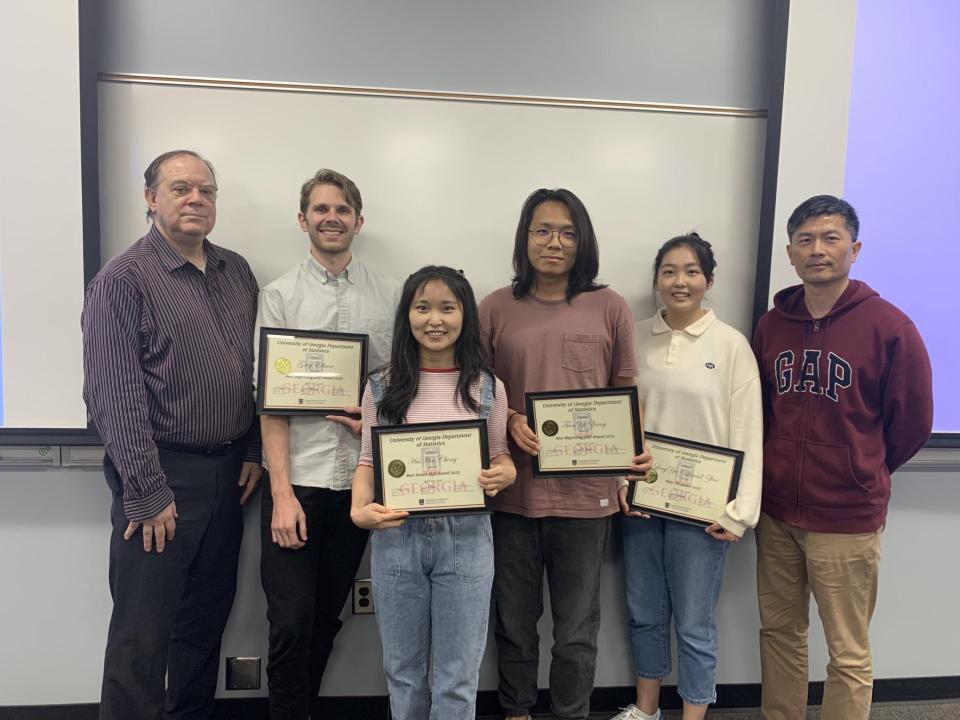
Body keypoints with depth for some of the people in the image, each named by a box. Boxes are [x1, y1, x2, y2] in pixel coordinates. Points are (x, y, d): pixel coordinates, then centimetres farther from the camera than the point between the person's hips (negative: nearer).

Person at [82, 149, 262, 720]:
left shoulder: (237, 272, 9)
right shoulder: (123, 280, -9)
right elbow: (114, 397, -14)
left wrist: (253, 451, 8)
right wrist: (147, 492, -16)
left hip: (229, 473, 6)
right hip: (163, 477, -6)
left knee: (208, 618, 18)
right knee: (143, 633, 3)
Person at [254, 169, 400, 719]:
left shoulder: (391, 295, 6)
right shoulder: (280, 296, 1)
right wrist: (283, 492, -11)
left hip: (359, 478, 2)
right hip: (297, 479, -2)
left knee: (327, 617, 15)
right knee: (291, 621, 0)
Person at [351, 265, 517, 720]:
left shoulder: (487, 387, 0)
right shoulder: (382, 386, 0)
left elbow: (500, 455, 7)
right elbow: (369, 461, 4)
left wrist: (504, 474, -15)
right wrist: (359, 510, -13)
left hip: (465, 538, -1)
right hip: (396, 537, 1)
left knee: (457, 675, 11)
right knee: (403, 669, 18)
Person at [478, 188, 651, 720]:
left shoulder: (610, 308, 1)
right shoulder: (496, 308, 1)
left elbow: (626, 393, 6)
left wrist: (637, 449, -10)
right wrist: (511, 420, -13)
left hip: (586, 492, 0)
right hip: (514, 490, 1)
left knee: (577, 627, 13)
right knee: (514, 619, 16)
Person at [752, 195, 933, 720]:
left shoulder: (889, 327, -10)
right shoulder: (771, 325, 4)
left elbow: (913, 420, -2)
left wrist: (863, 473, 7)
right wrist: (781, 469, 10)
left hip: (846, 518, -4)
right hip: (776, 511, 5)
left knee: (848, 654, 7)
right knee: (779, 632, 16)